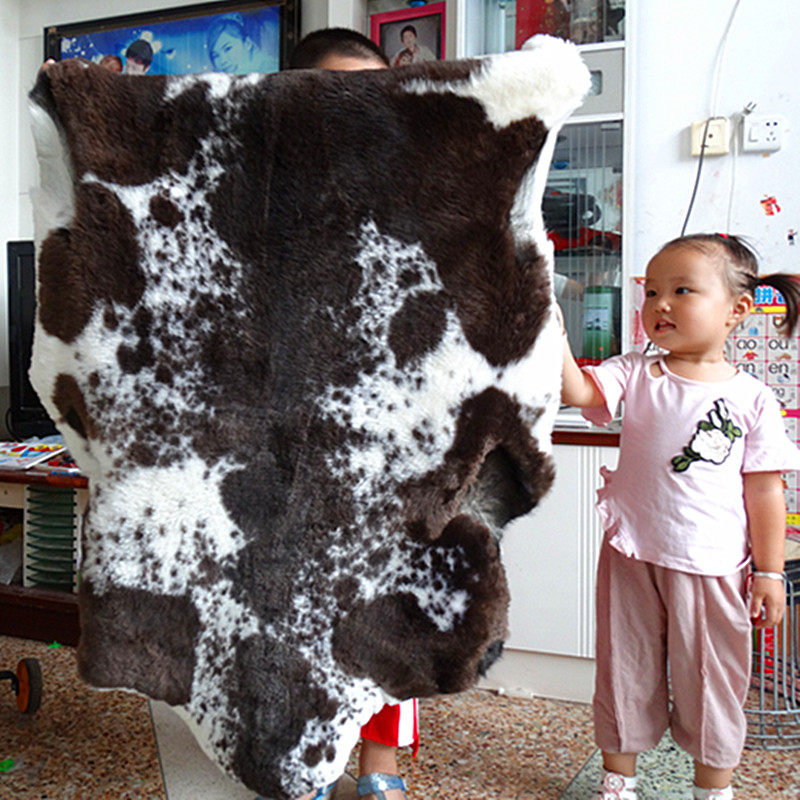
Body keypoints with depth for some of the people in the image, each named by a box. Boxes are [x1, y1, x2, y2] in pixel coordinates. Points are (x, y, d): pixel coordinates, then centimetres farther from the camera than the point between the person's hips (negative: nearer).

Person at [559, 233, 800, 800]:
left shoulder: (752, 398, -4)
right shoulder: (635, 376, -2)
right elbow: (576, 390, -18)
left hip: (713, 567, -1)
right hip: (632, 557, 1)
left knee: (711, 683, 13)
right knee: (625, 672, 15)